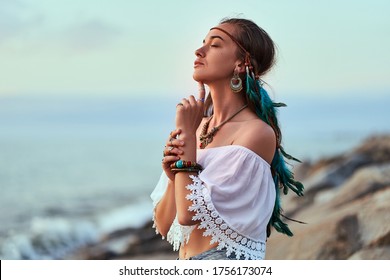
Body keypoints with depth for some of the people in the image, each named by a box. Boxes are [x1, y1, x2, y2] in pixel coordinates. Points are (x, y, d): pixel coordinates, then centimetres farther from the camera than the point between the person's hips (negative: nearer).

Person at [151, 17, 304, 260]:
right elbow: (164, 226, 7)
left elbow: (190, 213, -16)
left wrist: (187, 134, -11)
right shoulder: (199, 127, 9)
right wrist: (174, 177, -9)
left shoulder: (257, 132, -11)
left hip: (228, 264, -6)